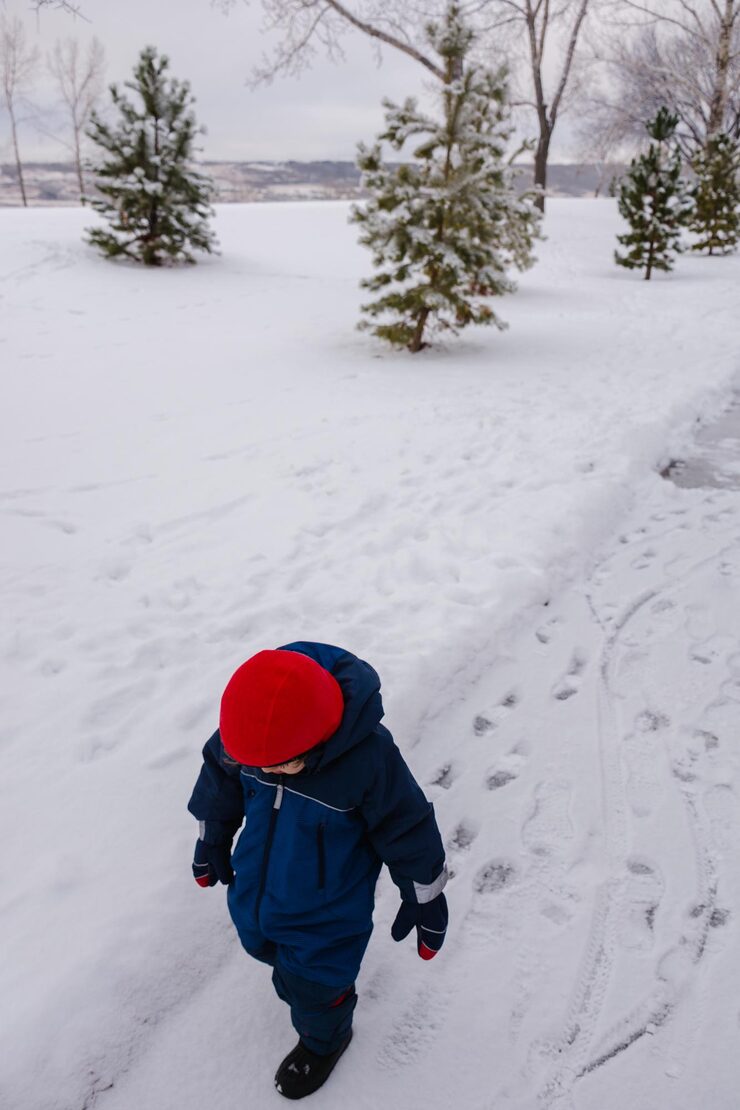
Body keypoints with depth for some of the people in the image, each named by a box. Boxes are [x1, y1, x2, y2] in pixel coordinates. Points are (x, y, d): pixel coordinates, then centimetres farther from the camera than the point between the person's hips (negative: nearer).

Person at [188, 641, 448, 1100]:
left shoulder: (369, 757, -38)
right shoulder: (248, 729, -25)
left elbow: (408, 831, -21)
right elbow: (220, 781, -2)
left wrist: (426, 902, -7)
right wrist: (211, 843, 14)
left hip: (327, 911, -5)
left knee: (314, 985, 14)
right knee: (263, 943, 29)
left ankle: (324, 1039, 49)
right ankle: (294, 977, 64)